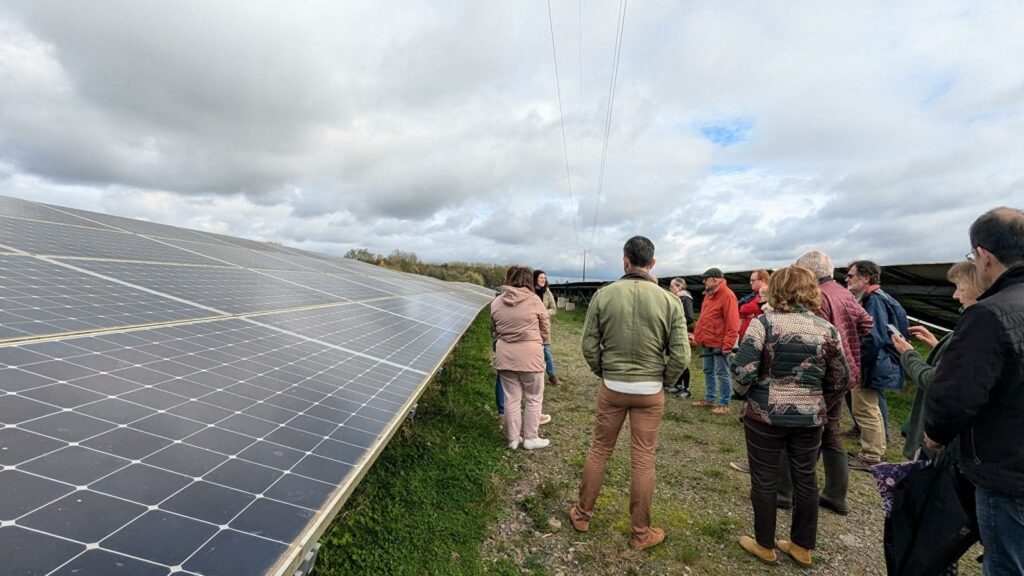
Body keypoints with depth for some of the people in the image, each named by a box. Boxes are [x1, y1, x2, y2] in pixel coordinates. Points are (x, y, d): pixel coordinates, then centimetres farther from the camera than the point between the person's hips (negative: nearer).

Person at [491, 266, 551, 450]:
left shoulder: (497, 302, -1)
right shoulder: (534, 300, -10)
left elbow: (495, 329, 8)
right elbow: (545, 329, -1)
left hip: (505, 355, 4)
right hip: (529, 355, -4)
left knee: (511, 399, 14)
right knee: (533, 399, 13)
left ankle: (513, 438, 25)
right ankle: (531, 438, 22)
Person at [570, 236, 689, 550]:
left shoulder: (603, 295, -10)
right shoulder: (669, 300, -10)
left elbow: (589, 345, -6)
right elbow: (681, 356, -9)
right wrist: (663, 381, 8)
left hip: (612, 387, 1)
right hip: (650, 392, 0)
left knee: (599, 451, 17)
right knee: (643, 460, 12)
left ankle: (582, 514, 34)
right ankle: (640, 533, 30)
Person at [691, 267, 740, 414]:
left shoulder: (727, 296, -16)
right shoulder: (709, 294, 13)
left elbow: (732, 324, -20)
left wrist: (728, 345, -23)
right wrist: (698, 334, 15)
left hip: (719, 344, -9)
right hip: (707, 342, 9)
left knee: (722, 373, 1)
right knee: (708, 371, 16)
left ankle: (724, 405, 11)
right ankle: (709, 399, 28)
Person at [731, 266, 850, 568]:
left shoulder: (764, 323, -13)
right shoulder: (827, 329, 1)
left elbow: (744, 372, -18)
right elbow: (841, 379, 6)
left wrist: (747, 392, 3)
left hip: (766, 414, -4)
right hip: (810, 417, 4)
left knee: (764, 479, 11)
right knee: (806, 479, 18)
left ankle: (764, 545, 26)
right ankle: (803, 546, 34)